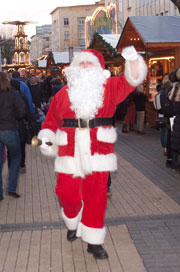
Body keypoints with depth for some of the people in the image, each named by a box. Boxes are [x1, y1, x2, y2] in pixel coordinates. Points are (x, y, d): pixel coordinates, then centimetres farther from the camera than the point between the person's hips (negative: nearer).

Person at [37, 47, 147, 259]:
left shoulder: (108, 88, 7)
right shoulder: (63, 94, 9)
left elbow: (131, 80, -5)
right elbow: (51, 121, 15)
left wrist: (133, 59, -22)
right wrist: (46, 137, -1)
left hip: (98, 152, -1)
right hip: (69, 154, 1)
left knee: (96, 197, 2)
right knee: (68, 195, 3)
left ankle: (94, 242, 17)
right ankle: (73, 224, 37)